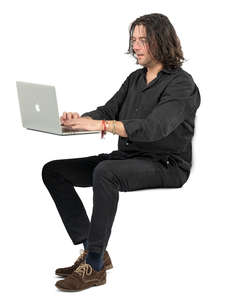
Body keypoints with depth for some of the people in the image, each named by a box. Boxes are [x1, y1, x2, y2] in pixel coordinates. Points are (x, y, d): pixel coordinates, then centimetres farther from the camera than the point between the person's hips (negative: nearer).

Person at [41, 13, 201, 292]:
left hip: (165, 165, -8)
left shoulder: (181, 84, -11)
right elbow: (108, 110, 9)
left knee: (105, 172, -38)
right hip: (128, 158, 8)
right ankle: (91, 249, -5)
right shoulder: (135, 79, 15)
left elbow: (154, 127, -26)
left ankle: (95, 265, -29)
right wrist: (79, 120, -15)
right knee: (53, 170, -5)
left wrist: (100, 125, -35)